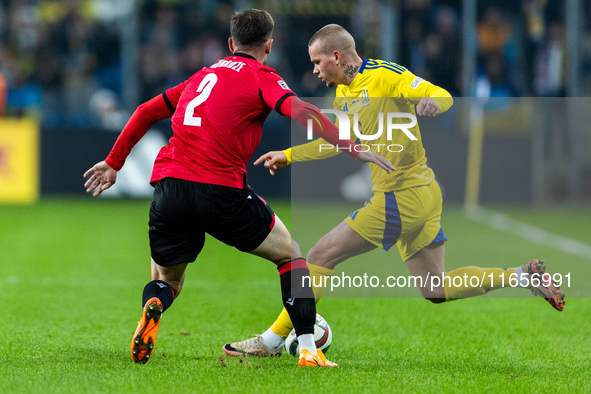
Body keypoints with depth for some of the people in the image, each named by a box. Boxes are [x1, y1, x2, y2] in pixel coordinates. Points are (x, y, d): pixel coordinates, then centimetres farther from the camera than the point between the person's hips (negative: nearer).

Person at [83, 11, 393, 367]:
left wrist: (114, 163, 38)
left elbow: (146, 112, 30)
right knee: (290, 254, 18)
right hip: (221, 190, -5)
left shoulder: (203, 76, 25)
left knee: (167, 281, 23)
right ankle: (308, 349, 5)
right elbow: (300, 112, -12)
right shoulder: (261, 77, 7)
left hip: (167, 188, 5)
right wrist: (352, 147, -14)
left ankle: (152, 309, -14)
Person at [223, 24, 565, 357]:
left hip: (401, 198, -10)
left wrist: (431, 102, -40)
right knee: (435, 290, 10)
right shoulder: (344, 92, 14)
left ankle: (273, 340, 0)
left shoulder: (383, 76, -12)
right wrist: (287, 155, 27)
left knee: (321, 257, -5)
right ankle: (522, 275, 6)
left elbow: (444, 96, -16)